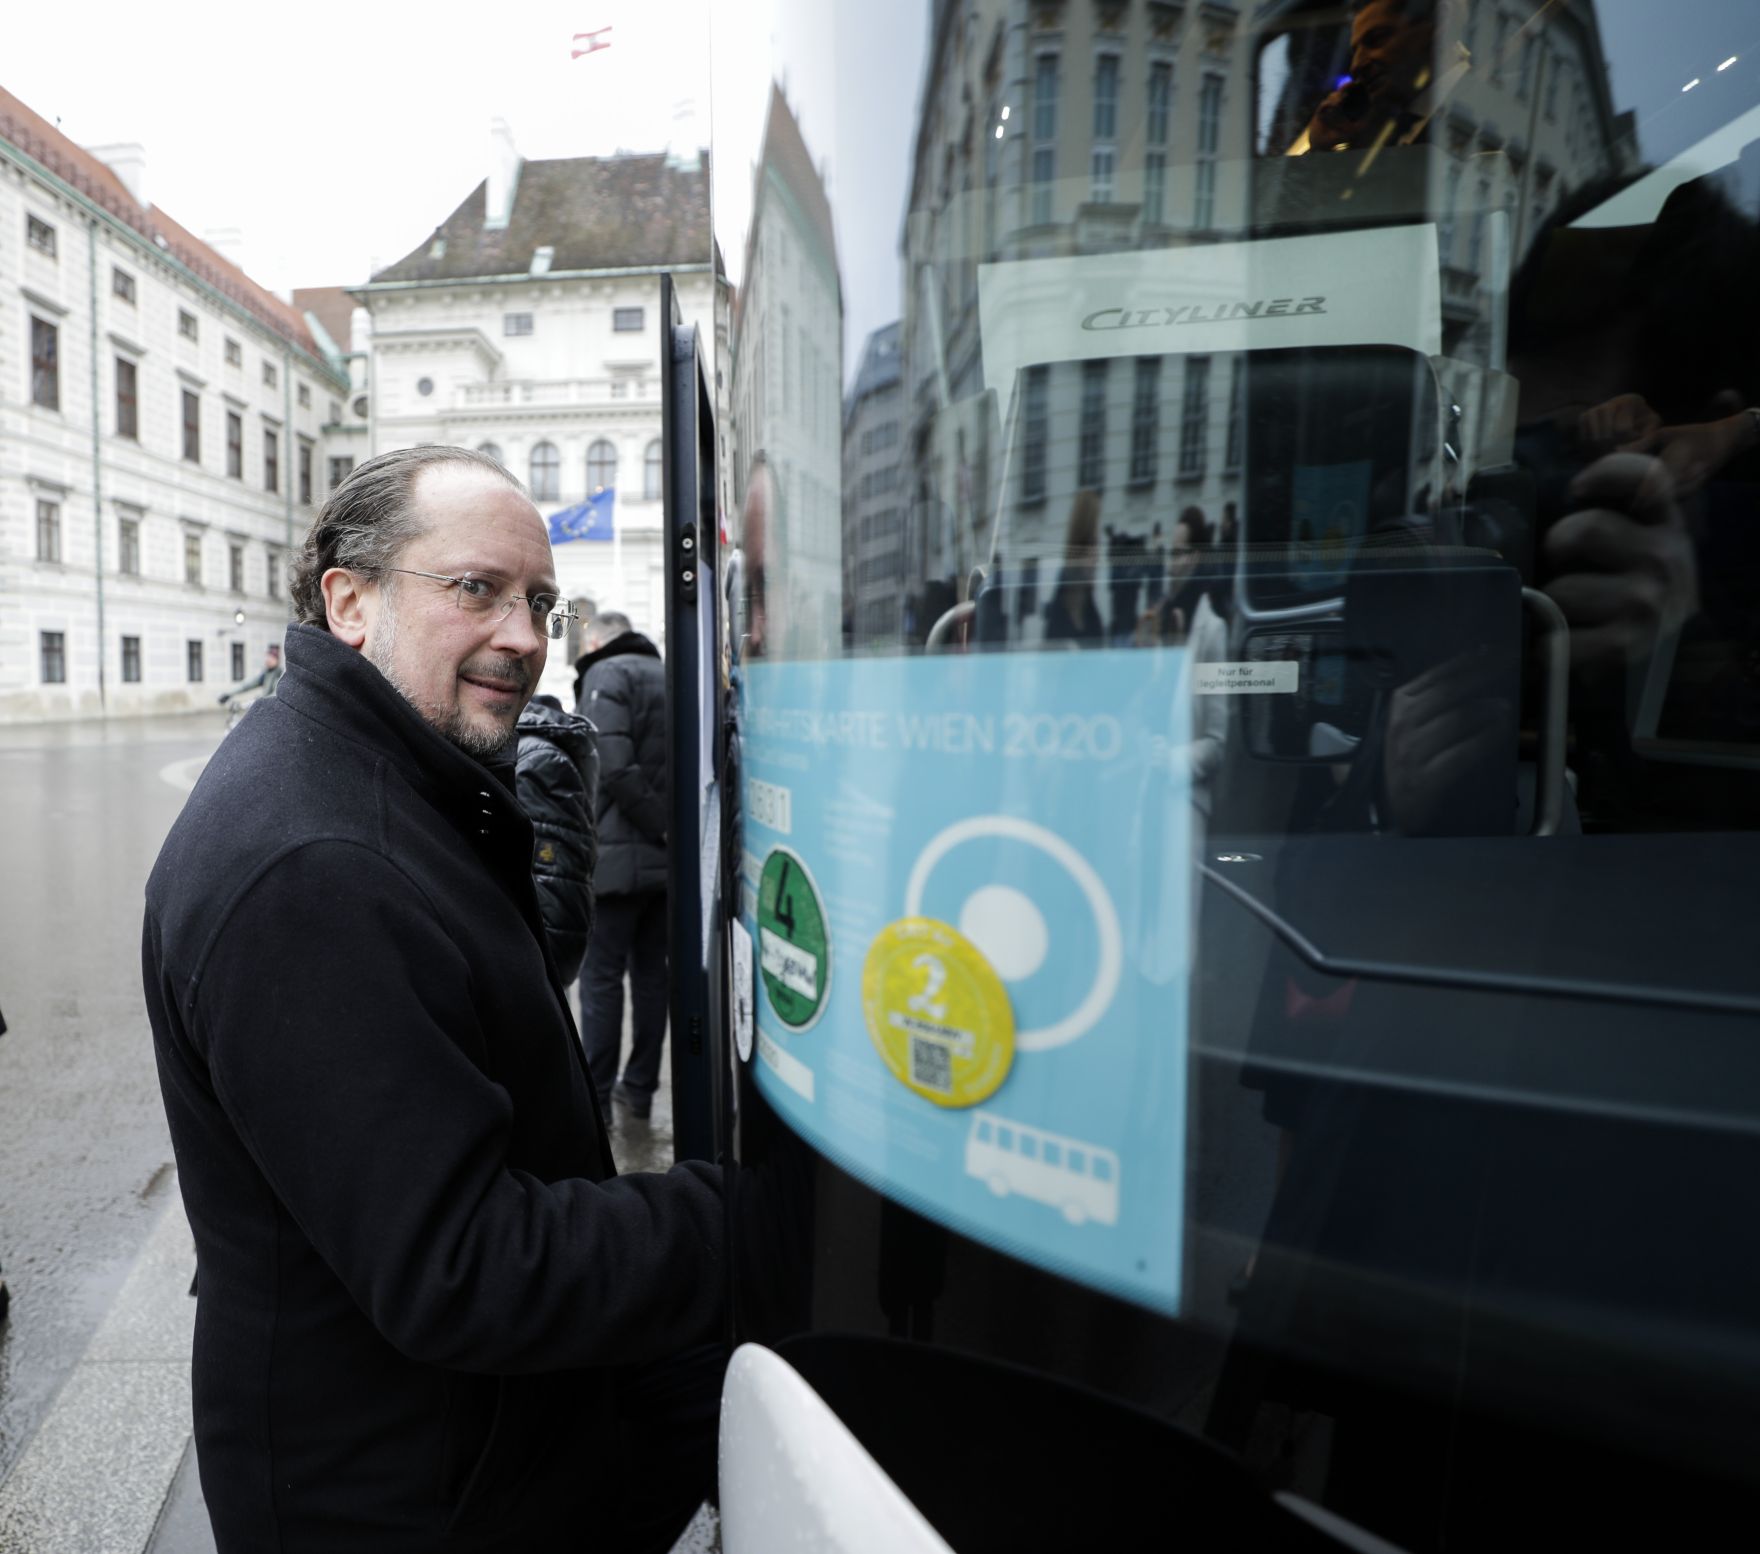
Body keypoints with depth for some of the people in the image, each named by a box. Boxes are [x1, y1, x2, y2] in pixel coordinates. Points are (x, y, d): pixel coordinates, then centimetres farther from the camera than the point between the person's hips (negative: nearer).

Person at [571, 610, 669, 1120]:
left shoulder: (605, 676, -7)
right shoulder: (668, 676, 17)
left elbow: (612, 767, -21)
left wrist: (660, 824, -15)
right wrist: (675, 827, 11)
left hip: (619, 854, -7)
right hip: (668, 858, 8)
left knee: (601, 977, 1)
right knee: (651, 972, 13)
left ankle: (595, 1096, 8)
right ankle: (641, 1087, 21)